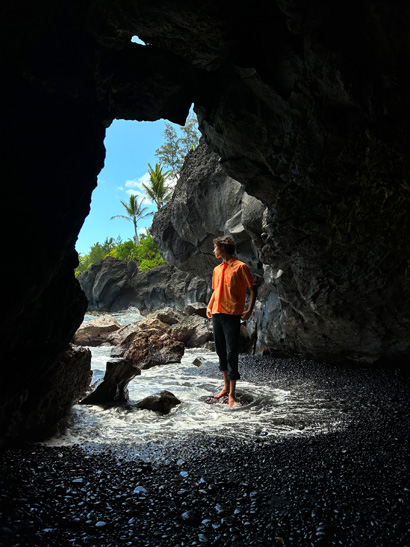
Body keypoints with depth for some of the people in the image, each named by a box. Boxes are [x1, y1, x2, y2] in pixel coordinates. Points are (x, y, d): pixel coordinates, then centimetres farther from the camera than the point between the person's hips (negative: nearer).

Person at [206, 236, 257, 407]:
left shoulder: (240, 267, -5)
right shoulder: (217, 269, 15)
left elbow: (253, 289, -3)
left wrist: (249, 310, -11)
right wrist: (209, 307, 14)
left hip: (232, 315, -7)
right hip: (217, 314, 7)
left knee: (231, 353, -6)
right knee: (221, 351, 13)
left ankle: (231, 394, 1)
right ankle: (226, 386, 26)